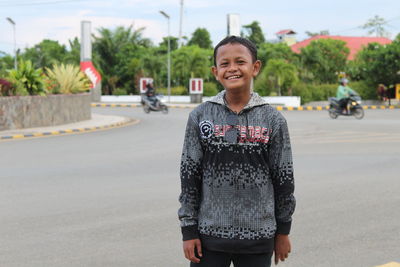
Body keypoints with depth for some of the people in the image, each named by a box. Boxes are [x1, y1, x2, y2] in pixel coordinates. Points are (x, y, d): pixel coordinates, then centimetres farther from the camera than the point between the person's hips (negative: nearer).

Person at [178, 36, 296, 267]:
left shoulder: (272, 120, -1)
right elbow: (189, 175, 2)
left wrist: (283, 231, 7)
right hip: (210, 234, 0)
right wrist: (189, 230, 0)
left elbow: (284, 177, 4)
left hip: (257, 238, 0)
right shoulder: (201, 117, 0)